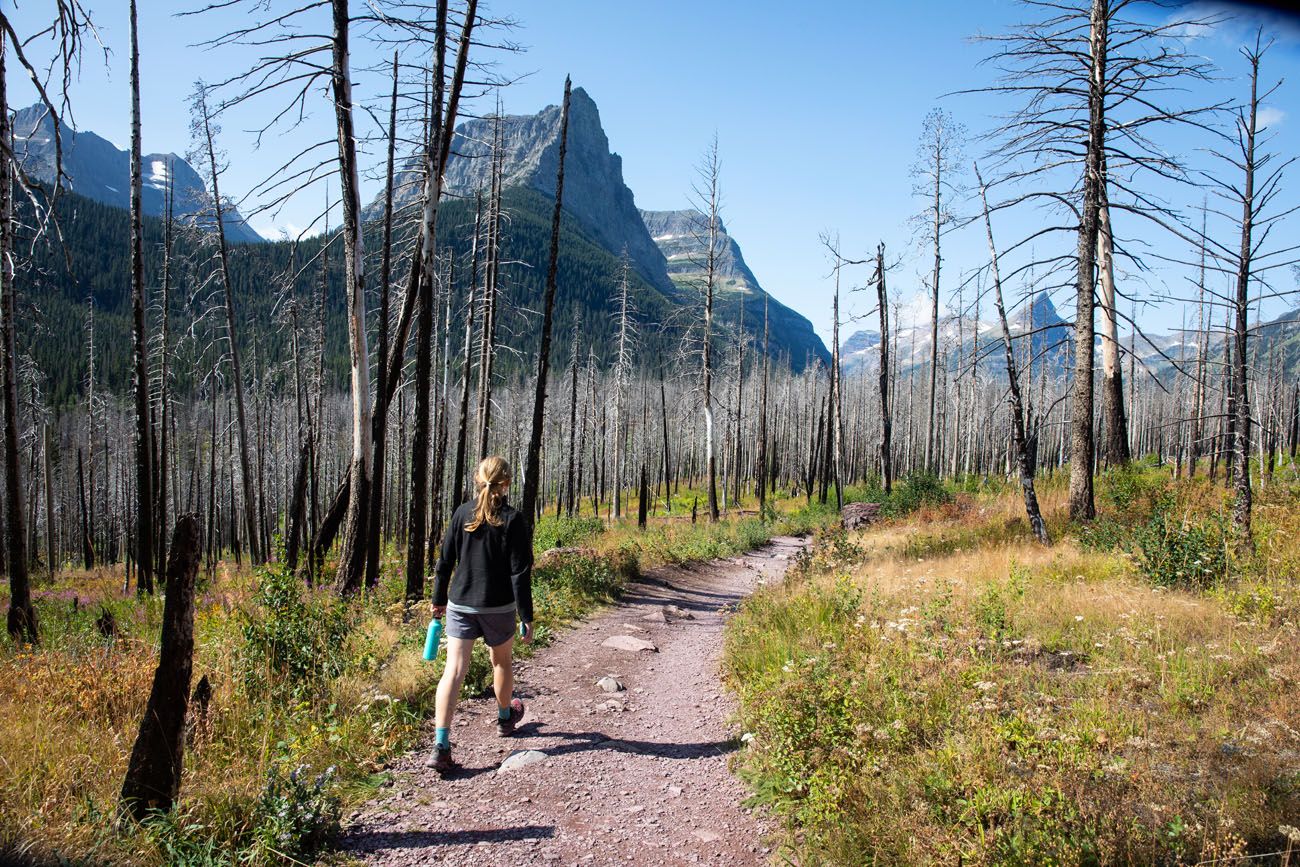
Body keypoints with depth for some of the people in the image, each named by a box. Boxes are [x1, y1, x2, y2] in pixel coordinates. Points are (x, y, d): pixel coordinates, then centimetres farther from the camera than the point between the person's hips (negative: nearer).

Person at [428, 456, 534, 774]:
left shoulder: (462, 513, -1)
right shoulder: (513, 520, -11)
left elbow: (444, 561, 4)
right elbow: (520, 572, -12)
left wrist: (438, 600, 16)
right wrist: (527, 617, -7)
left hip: (460, 604, 2)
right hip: (499, 606, -2)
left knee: (454, 670, -2)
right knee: (502, 661, 22)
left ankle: (441, 745, -12)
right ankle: (505, 718, 44)